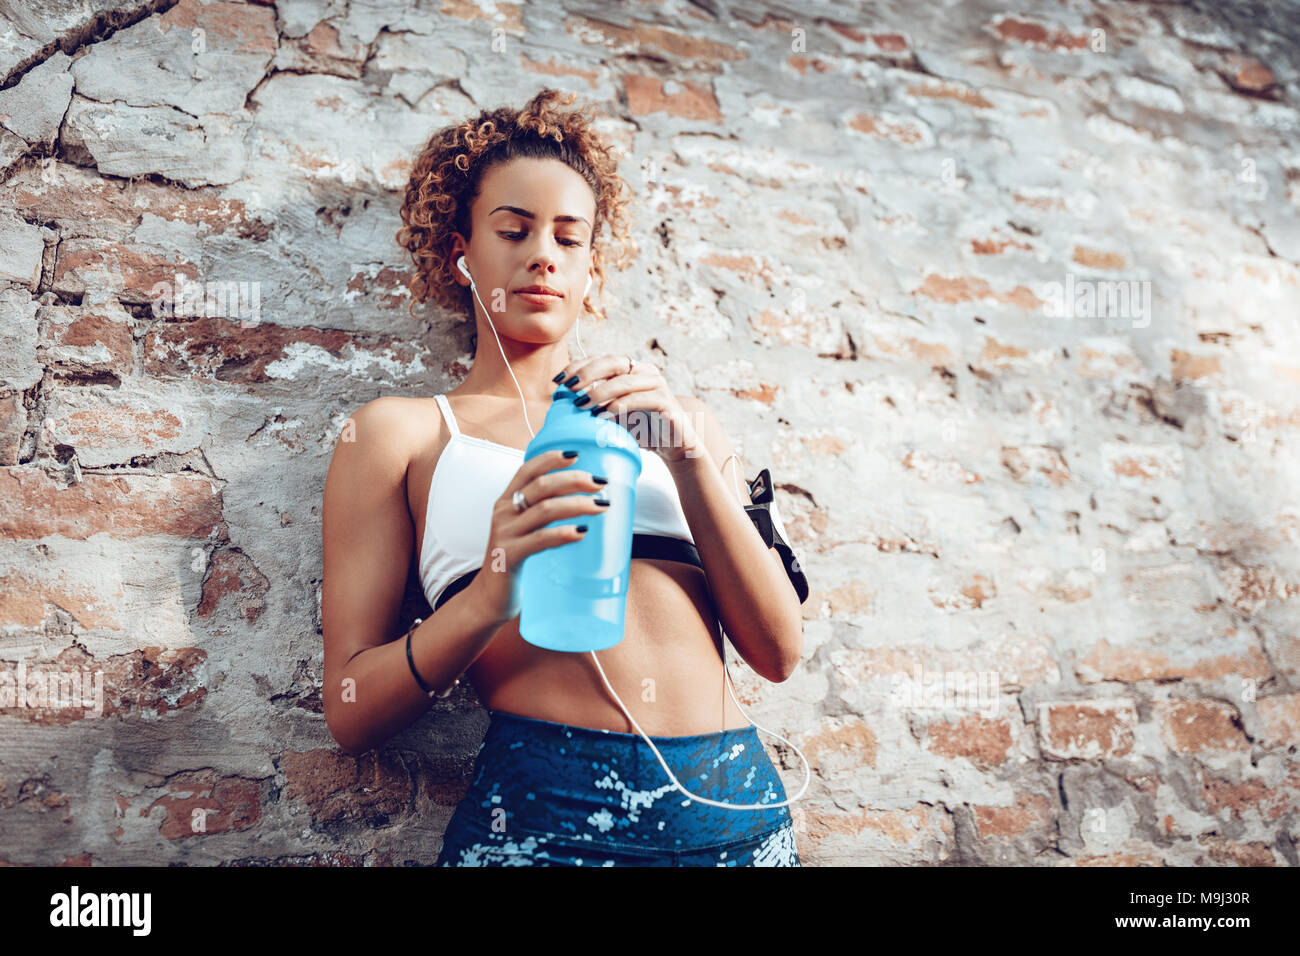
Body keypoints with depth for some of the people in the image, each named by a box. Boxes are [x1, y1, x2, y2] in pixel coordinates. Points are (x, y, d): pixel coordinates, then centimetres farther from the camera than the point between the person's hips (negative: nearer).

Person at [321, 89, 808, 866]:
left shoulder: (678, 420, 16)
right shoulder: (400, 432, 8)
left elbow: (779, 651, 6)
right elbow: (351, 713, 2)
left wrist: (688, 458, -6)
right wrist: (488, 599, -15)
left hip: (737, 801, 2)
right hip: (545, 803, -1)